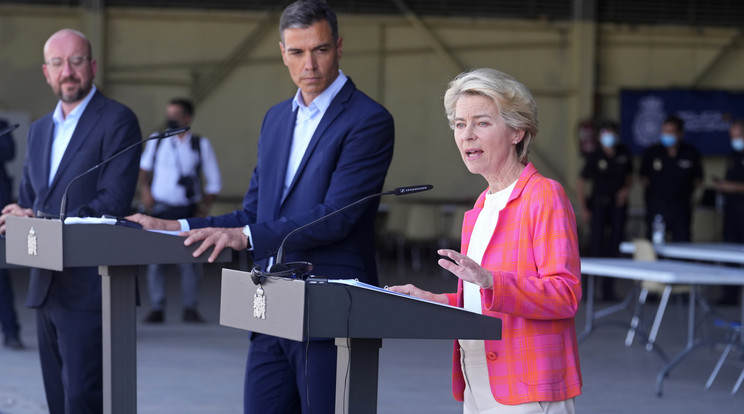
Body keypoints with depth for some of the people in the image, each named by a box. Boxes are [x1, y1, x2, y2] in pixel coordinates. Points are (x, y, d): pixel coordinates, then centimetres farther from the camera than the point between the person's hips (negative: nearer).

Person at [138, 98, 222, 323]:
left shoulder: (201, 145, 5)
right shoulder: (156, 142, 8)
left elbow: (214, 182, 9)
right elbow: (144, 169, 23)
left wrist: (204, 208, 1)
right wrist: (144, 190, 6)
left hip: (188, 211, -1)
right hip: (159, 209, 1)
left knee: (190, 261, -3)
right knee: (155, 260, -5)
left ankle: (190, 309, 6)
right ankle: (156, 309, 1)